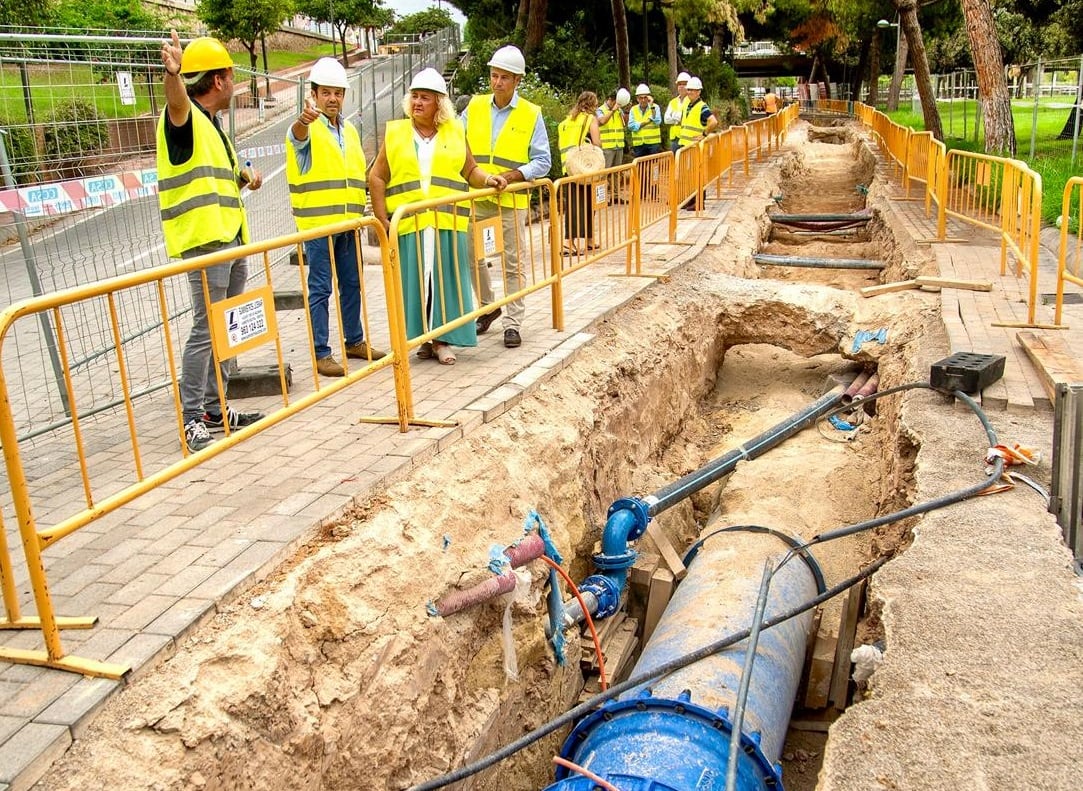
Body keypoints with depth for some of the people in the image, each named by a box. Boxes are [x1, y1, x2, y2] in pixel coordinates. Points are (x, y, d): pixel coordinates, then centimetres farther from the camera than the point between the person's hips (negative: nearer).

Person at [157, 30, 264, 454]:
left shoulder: (212, 126, 21)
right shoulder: (184, 119, -8)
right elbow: (177, 102, -34)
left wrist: (246, 174, 21)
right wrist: (172, 73, -53)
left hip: (231, 242, 10)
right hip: (204, 241, -10)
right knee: (205, 329, -11)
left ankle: (215, 408, 22)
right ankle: (191, 419, -6)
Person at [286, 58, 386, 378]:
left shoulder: (350, 131, 15)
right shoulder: (306, 129, -7)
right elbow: (298, 135, -33)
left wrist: (361, 210, 17)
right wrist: (305, 119, -56)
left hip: (348, 224, 7)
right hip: (317, 223, -7)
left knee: (352, 284, 14)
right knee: (320, 289, -3)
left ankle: (355, 341, 28)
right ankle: (321, 353, 2)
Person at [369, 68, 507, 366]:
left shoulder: (455, 132, 12)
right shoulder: (395, 133, 9)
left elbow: (470, 170, 16)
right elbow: (377, 178, 7)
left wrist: (487, 179, -5)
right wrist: (382, 219, -1)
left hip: (448, 223, 1)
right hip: (408, 225, 0)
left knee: (445, 280, 1)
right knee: (415, 281, 1)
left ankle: (442, 339, 10)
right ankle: (423, 338, 12)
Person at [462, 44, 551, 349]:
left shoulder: (531, 114, -2)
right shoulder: (474, 107, 6)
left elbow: (542, 161, -2)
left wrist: (514, 174, -17)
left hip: (512, 199, -3)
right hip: (475, 196, 3)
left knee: (513, 263, 2)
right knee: (472, 255, 7)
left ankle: (513, 323, 10)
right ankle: (488, 307, 29)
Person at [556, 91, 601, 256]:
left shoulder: (566, 120, 15)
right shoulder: (591, 119, 0)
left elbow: (559, 145, 13)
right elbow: (596, 143, -8)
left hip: (567, 167, 5)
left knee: (571, 205, 4)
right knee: (586, 204, 3)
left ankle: (568, 242, 0)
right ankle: (585, 241, 3)